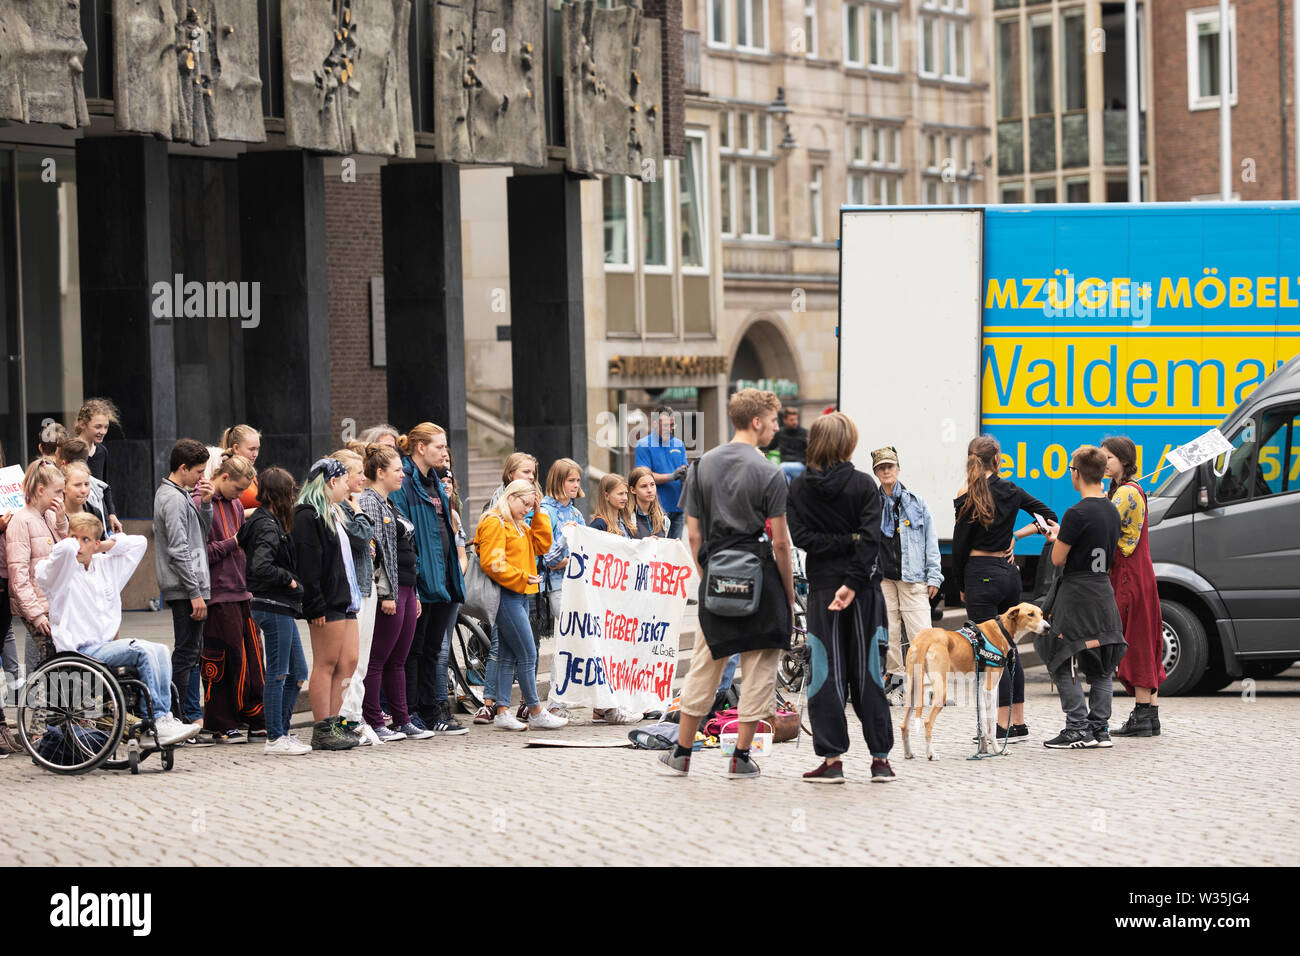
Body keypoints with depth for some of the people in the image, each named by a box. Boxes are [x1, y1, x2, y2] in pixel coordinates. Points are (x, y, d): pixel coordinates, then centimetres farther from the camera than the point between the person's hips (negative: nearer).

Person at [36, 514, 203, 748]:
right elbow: (68, 548, -26)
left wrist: (107, 545, 16)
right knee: (144, 651, -24)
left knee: (160, 652, -15)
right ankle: (159, 720, -20)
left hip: (107, 644, 8)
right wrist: (54, 554, -4)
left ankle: (157, 725, -22)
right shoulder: (56, 572, -4)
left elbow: (138, 543, 27)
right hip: (79, 649, -8)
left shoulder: (106, 566, 17)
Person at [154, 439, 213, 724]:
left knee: (192, 651, 14)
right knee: (186, 653, -7)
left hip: (190, 587, 10)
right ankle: (184, 719, -5)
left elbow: (202, 533, 20)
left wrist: (205, 503, 5)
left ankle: (192, 714, 20)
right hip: (185, 588, -10)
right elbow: (178, 550, -20)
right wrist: (195, 593, -20)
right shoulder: (173, 499, -15)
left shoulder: (181, 494, 17)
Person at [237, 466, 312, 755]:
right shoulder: (268, 526, -16)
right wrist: (289, 580, -15)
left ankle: (281, 732, 19)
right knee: (278, 673, -4)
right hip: (273, 607, -10)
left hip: (280, 607, 10)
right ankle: (275, 738, 2)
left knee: (297, 672, 13)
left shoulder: (264, 522, 13)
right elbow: (261, 567, -28)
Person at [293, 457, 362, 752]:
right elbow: (308, 566, -18)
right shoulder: (308, 517, -12)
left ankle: (333, 725, 11)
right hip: (326, 605, -10)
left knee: (348, 662, 7)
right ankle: (323, 730, -4)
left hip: (343, 601, 10)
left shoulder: (332, 514, 21)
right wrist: (316, 606, -22)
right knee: (326, 664, -7)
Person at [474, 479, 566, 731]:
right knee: (528, 655, -7)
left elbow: (542, 545, 13)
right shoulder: (495, 524, -11)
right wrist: (522, 578, -16)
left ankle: (503, 712, 9)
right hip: (506, 595, -10)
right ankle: (536, 712, -1)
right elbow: (491, 563, -18)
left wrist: (538, 515, 9)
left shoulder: (520, 526, 20)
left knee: (509, 655, 8)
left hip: (520, 595, 10)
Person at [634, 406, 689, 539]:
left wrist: (686, 474, -14)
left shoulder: (679, 444, 15)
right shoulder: (644, 445, -2)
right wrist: (672, 476, -20)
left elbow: (685, 471, 12)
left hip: (677, 506, 6)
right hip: (657, 506, -6)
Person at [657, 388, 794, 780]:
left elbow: (694, 534, 7)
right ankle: (741, 757, 5)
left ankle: (681, 752, 19)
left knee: (704, 666, 14)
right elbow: (780, 542, -8)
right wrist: (789, 592, 1)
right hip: (759, 576, -5)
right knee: (759, 667, 5)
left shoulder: (702, 465, 6)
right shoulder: (768, 473, -8)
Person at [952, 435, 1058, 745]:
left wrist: (962, 587, 4)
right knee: (1008, 649, 14)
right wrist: (1018, 535, 11)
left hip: (981, 574, -6)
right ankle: (1019, 723, 16)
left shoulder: (967, 495, -9)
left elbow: (960, 545, -7)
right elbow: (1050, 517, 17)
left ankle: (1004, 726, -5)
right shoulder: (1011, 492, 7)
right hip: (1009, 573, 6)